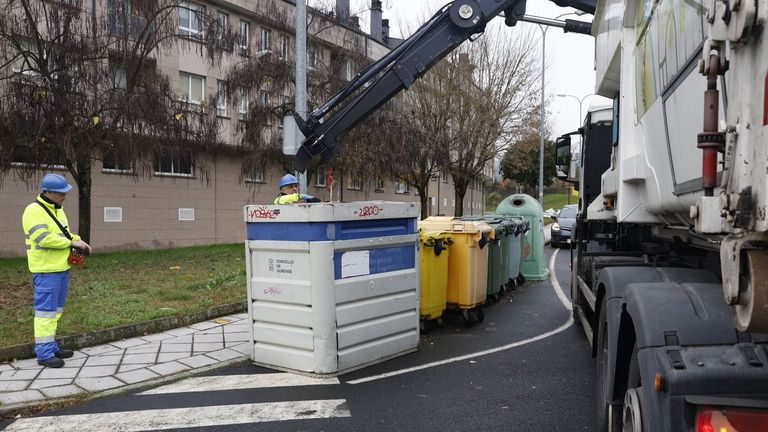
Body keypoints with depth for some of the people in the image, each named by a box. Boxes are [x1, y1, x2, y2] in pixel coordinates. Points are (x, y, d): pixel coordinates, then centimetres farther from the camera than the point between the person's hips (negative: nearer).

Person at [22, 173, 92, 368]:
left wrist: (78, 241, 5)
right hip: (46, 271, -9)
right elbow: (44, 238, -24)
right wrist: (72, 242, -17)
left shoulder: (57, 209, 13)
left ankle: (51, 346, 24)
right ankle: (44, 353, 1)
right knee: (45, 310, -5)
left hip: (62, 268, 9)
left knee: (55, 310, 15)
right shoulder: (34, 211, -15)